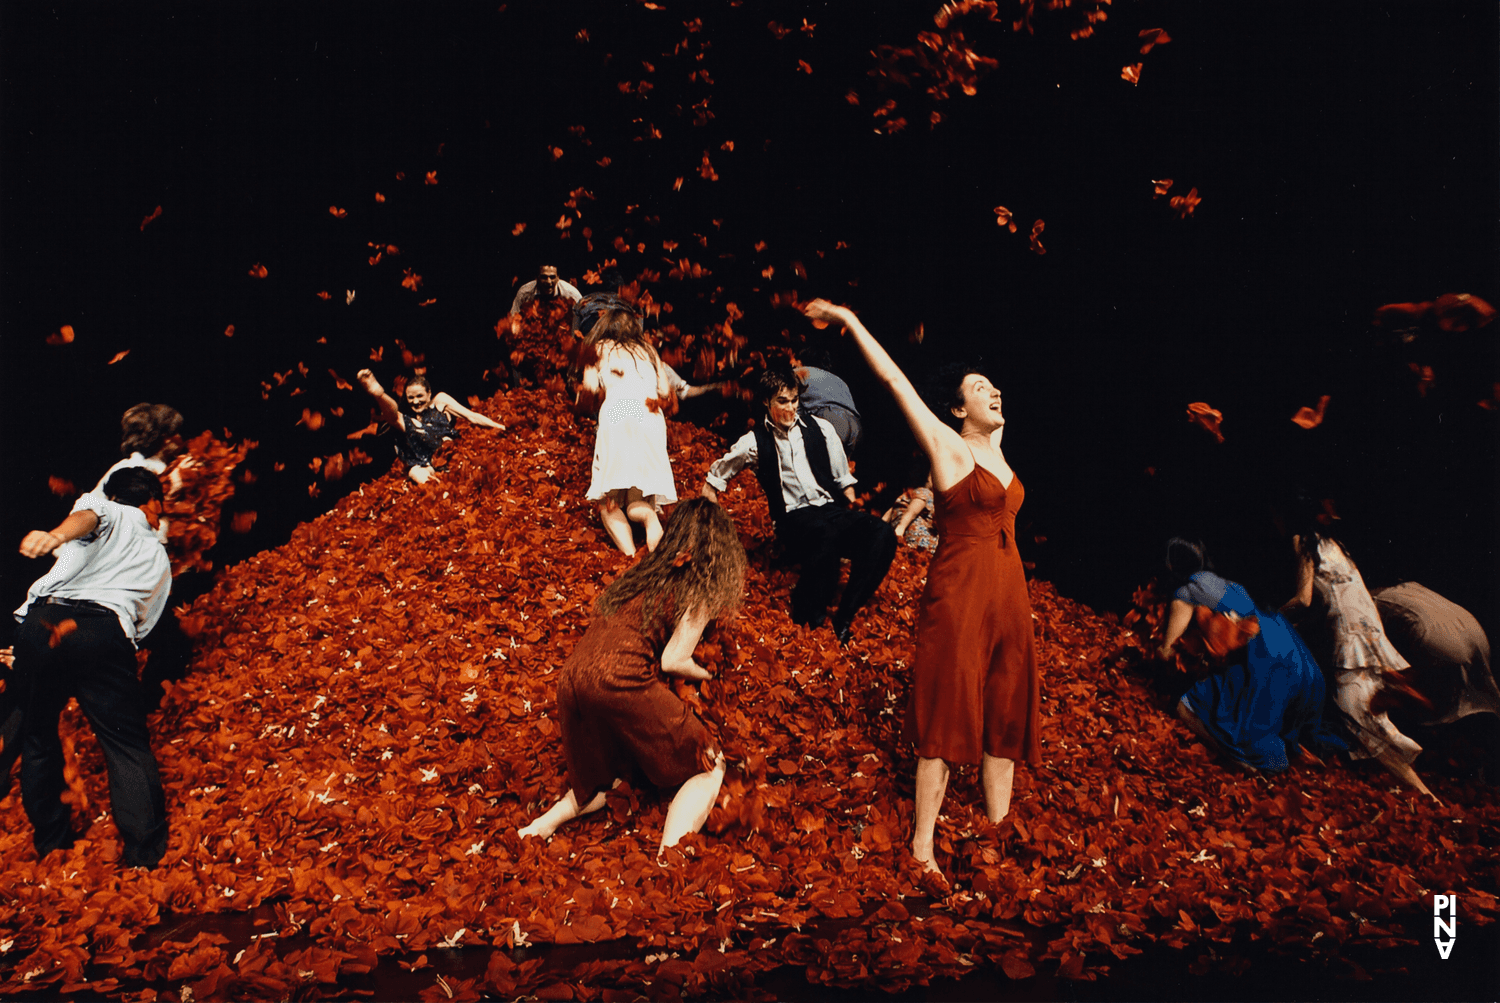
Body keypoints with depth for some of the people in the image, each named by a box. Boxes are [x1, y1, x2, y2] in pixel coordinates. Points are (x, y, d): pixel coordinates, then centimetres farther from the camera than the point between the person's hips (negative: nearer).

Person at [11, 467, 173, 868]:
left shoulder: (104, 507, 23)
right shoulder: (158, 555, 33)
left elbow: (88, 515, -4)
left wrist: (56, 536, -27)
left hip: (42, 616, 0)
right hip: (106, 632, 1)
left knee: (37, 733, 18)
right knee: (128, 745, 2)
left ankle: (52, 842, 25)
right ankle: (146, 857, -5)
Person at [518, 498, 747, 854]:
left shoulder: (643, 571, 23)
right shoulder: (698, 591, 3)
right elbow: (673, 660, -3)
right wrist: (707, 674, 16)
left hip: (573, 675, 7)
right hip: (623, 682, -7)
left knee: (612, 778, 27)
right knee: (708, 767, 3)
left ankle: (545, 822, 6)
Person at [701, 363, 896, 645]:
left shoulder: (821, 429, 11)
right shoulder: (755, 442, 5)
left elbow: (844, 480, 16)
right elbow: (715, 478, 18)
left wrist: (853, 521, 5)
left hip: (832, 509, 3)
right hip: (793, 519, -3)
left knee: (881, 534, -30)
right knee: (826, 533, -41)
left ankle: (845, 615, -26)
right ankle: (808, 619, -26)